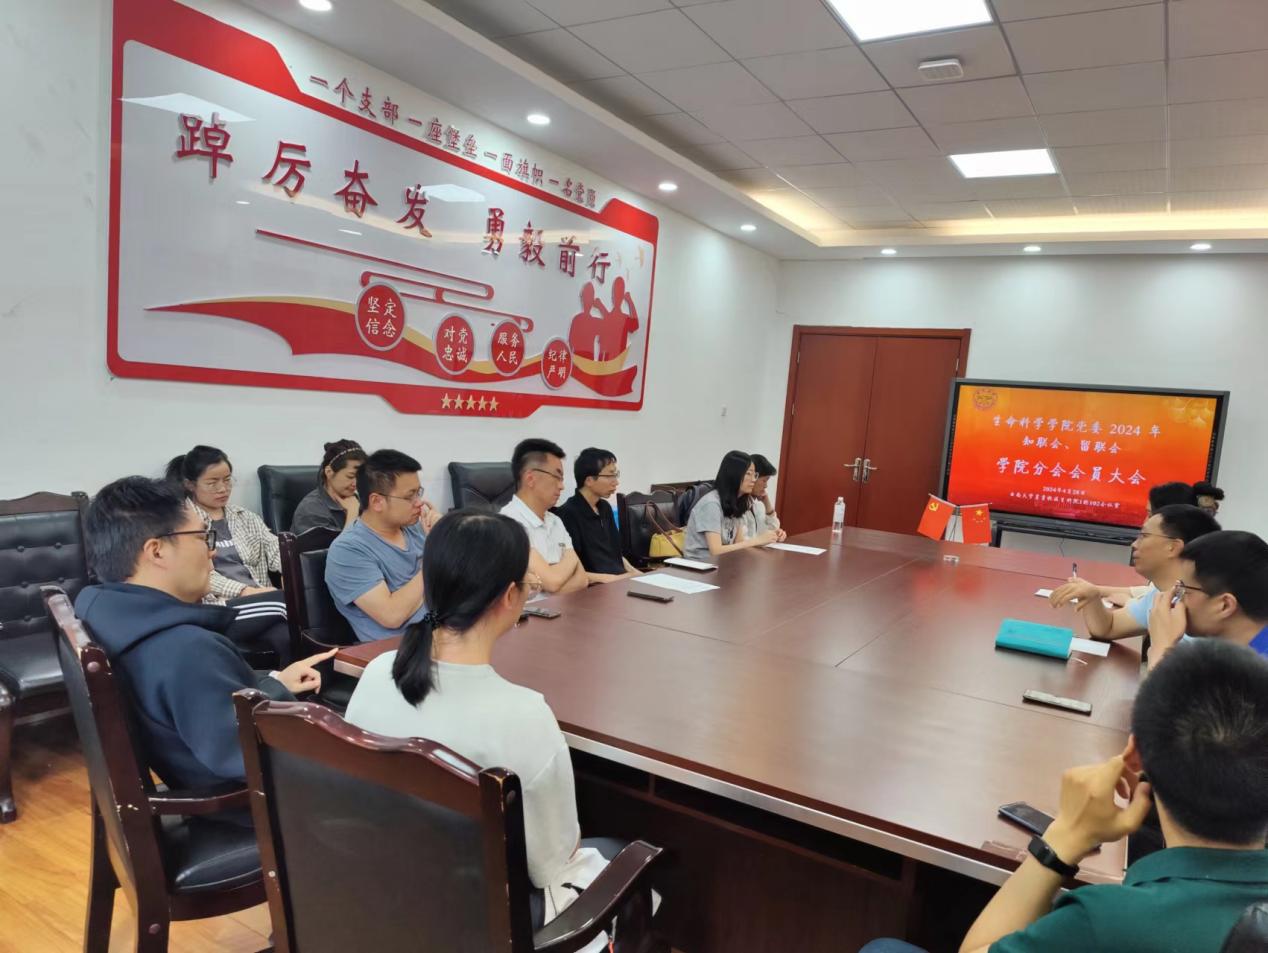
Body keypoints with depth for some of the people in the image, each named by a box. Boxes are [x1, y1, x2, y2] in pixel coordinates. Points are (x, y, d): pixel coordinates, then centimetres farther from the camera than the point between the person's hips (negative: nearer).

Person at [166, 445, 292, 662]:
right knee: (284, 599, -33)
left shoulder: (246, 518, 22)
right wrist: (244, 591, -19)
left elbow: (278, 554, 8)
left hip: (261, 604, 4)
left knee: (289, 637, -31)